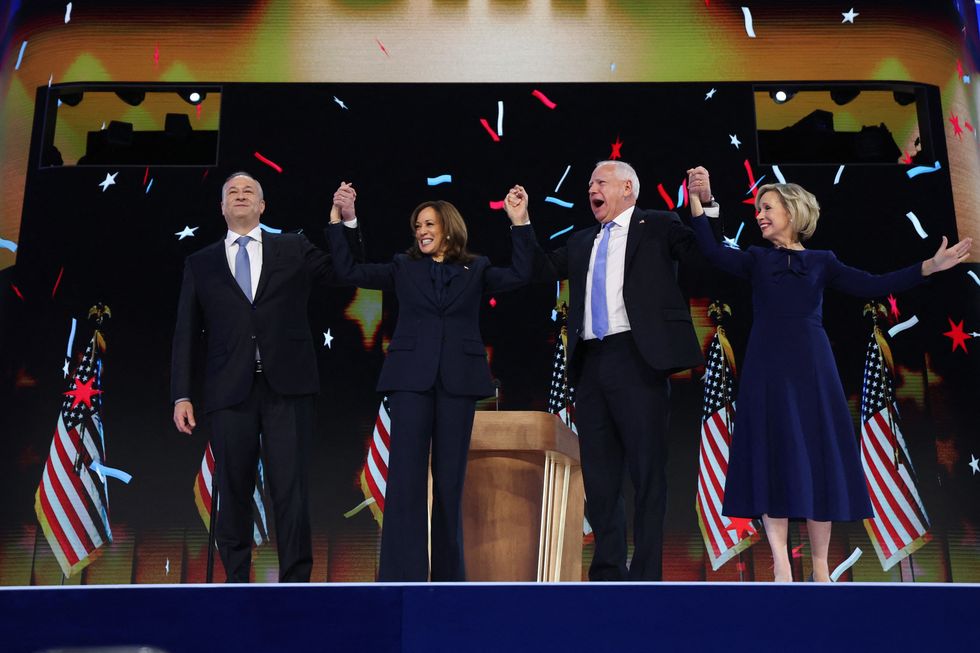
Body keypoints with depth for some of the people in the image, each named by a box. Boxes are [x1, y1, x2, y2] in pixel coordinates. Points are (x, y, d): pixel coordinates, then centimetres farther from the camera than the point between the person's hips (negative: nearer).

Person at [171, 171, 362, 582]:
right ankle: (237, 580, 15)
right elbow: (186, 334, 10)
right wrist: (181, 396, 2)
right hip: (230, 392, 1)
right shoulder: (200, 264, 14)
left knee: (290, 489, -3)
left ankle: (295, 580, 4)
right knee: (233, 492, 5)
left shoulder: (294, 250, 13)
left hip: (287, 388, -1)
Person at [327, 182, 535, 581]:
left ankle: (448, 574, 15)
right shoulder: (404, 268, 13)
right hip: (411, 378, 0)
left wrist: (519, 224, -8)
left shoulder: (475, 270, 12)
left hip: (458, 380, 1)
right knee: (405, 476, -7)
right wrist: (338, 220, -1)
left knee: (450, 478, 5)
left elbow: (520, 275, -2)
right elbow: (349, 272, 6)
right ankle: (402, 576, -5)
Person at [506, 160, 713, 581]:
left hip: (637, 358, -6)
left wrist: (704, 204, -15)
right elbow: (541, 270, 25)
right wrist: (520, 222, 20)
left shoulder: (658, 226, 7)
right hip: (591, 363, 6)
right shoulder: (581, 242, 22)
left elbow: (702, 256, -3)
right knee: (599, 474, 9)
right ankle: (608, 572, 18)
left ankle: (645, 575, 2)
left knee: (647, 471, -3)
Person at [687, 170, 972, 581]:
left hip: (810, 367, 0)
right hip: (767, 369, 0)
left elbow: (872, 286, 2)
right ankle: (782, 569, -2)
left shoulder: (821, 261, 11)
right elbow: (712, 251, -5)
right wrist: (696, 200, -14)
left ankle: (820, 568, 9)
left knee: (818, 459, 1)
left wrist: (929, 266, -6)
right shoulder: (756, 260, 11)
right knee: (773, 460, -4)